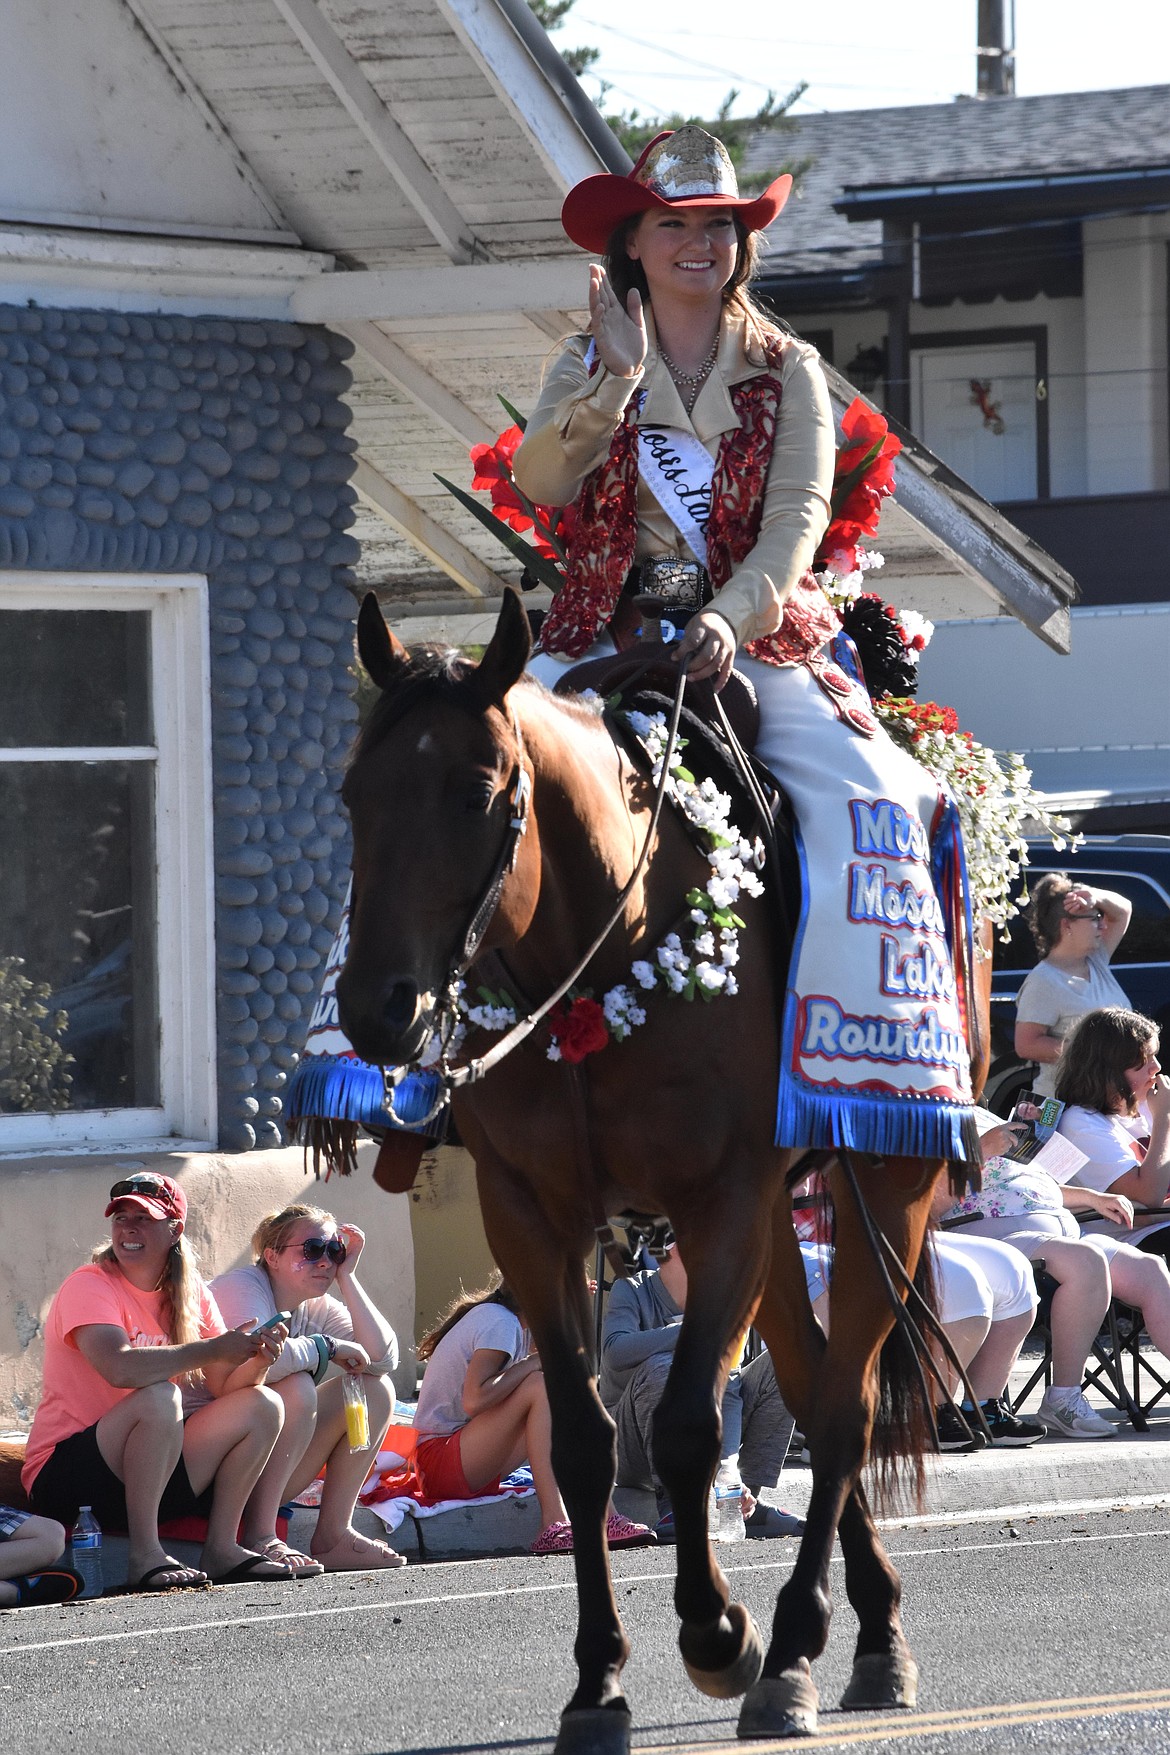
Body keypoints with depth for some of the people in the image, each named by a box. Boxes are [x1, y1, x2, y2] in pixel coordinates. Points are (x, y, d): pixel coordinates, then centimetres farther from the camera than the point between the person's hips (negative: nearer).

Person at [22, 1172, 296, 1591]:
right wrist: (212, 1350, -27)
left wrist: (256, 1360, -18)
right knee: (160, 1396, -32)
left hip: (147, 1473, 7)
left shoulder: (189, 1293, 8)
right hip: (64, 1475, -7)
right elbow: (119, 1368, -32)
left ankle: (221, 1548, -7)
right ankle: (144, 1556, -29)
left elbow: (225, 1386, 4)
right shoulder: (91, 1286, -13)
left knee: (261, 1406, -2)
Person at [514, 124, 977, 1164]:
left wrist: (732, 619, -24)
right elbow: (541, 483, -6)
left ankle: (878, 1072, -28)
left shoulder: (787, 372, 8)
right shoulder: (592, 365, 12)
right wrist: (617, 378, -18)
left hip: (760, 642, -1)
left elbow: (798, 518, -6)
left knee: (863, 803, -27)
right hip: (606, 640, 1)